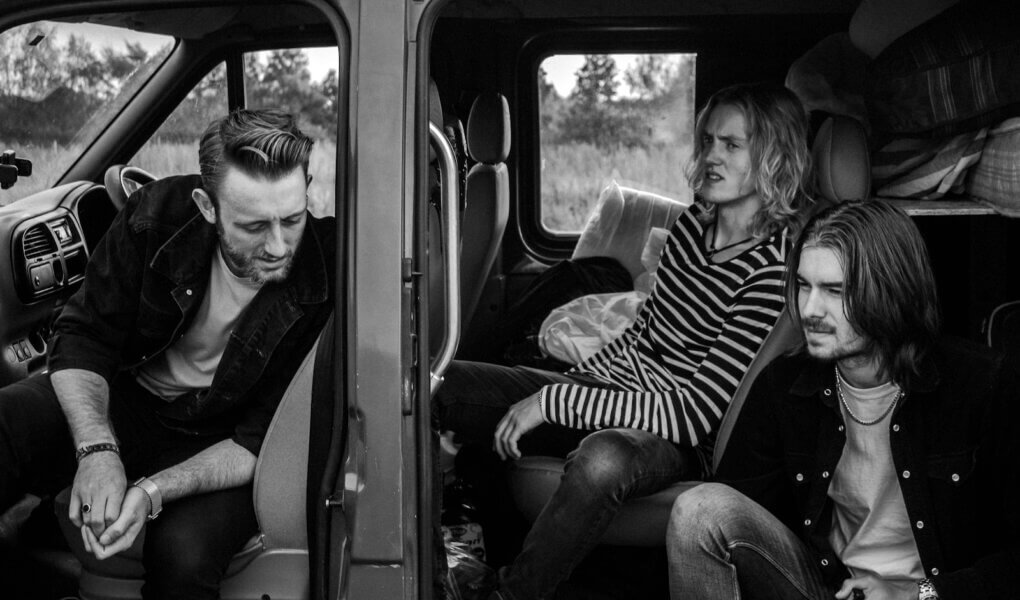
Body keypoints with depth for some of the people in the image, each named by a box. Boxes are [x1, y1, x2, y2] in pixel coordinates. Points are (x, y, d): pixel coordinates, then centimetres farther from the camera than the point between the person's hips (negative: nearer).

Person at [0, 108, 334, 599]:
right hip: (123, 400, 2)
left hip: (218, 445, -2)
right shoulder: (159, 214, -18)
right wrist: (97, 449, -28)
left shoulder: (326, 285, -23)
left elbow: (261, 443, -17)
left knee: (184, 554, -34)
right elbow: (82, 337, -10)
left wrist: (153, 491, -32)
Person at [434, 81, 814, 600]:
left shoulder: (778, 266, -18)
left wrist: (555, 402, -21)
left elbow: (695, 412, -22)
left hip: (679, 440, -7)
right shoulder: (691, 226, 5)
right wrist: (575, 383, 9)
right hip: (613, 387, 7)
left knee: (603, 459, -43)